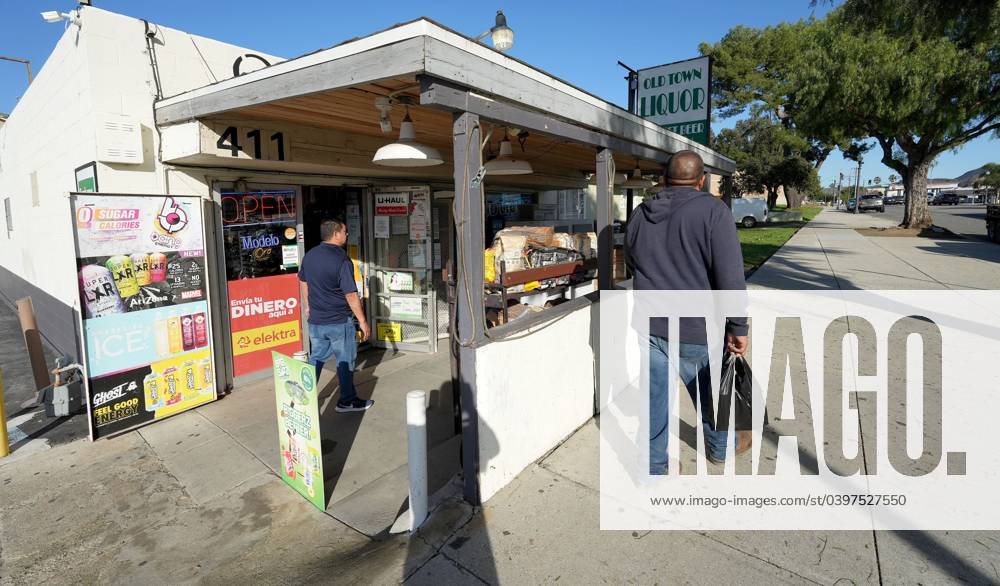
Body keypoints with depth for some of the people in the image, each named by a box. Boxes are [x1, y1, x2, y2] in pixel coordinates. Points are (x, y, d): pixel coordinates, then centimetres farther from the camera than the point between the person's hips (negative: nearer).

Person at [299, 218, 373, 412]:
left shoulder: (309, 255, 5)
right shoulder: (342, 260, -19)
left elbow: (303, 282, 17)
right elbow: (351, 295, -20)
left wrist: (307, 306, 30)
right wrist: (362, 321, -14)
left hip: (315, 320, 7)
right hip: (339, 321, -7)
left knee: (317, 358, 18)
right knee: (345, 360, 8)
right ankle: (347, 401, 20)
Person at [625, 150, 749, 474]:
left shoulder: (639, 214, 5)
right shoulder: (713, 211, -12)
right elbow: (730, 277, -17)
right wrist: (738, 327, -10)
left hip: (650, 326, 4)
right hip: (697, 331, -3)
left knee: (655, 396, 13)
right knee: (710, 395, 20)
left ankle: (653, 466, 25)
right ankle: (721, 447, 44)